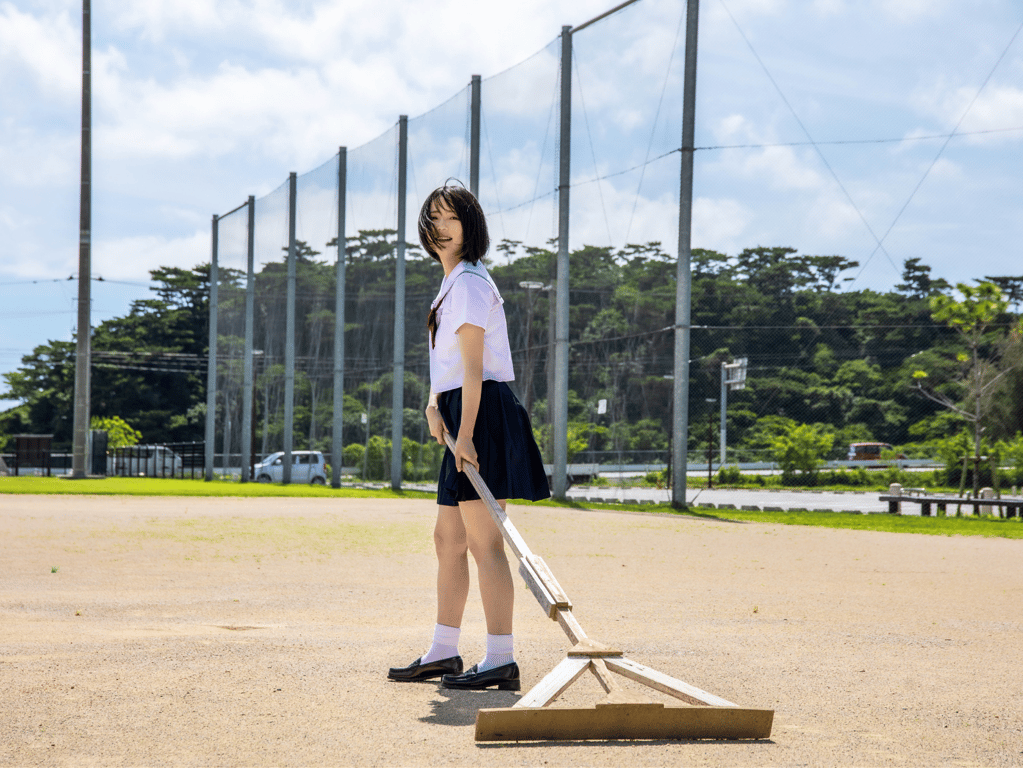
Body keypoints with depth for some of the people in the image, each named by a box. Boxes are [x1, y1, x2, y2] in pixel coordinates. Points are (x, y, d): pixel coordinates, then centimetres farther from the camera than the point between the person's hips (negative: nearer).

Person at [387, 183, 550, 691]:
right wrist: (434, 403, 2)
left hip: (482, 414, -11)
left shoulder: (469, 282, -11)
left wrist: (465, 432, -24)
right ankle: (443, 652, 23)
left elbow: (473, 364, -18)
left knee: (483, 540, -12)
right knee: (448, 538, 15)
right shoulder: (453, 283, 20)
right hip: (462, 416, 11)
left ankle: (501, 660, -13)